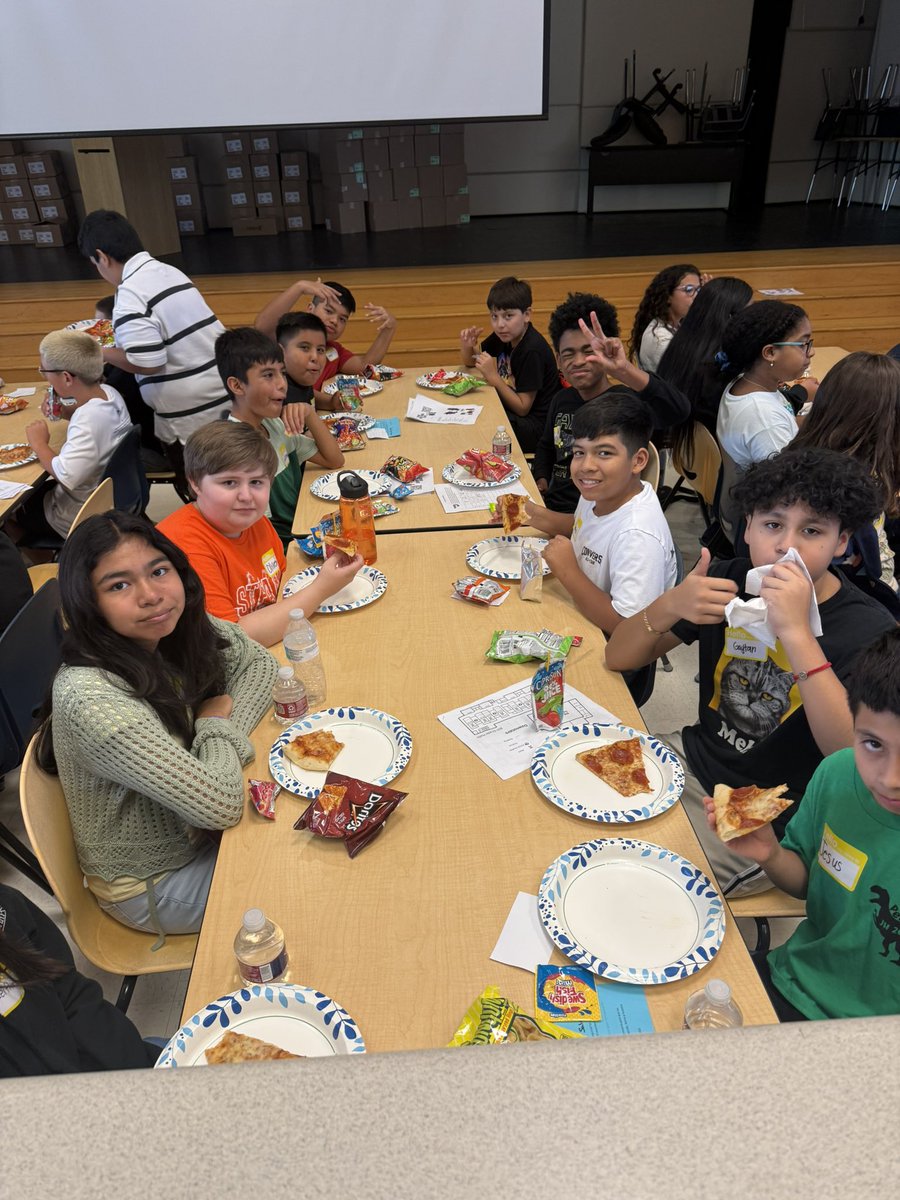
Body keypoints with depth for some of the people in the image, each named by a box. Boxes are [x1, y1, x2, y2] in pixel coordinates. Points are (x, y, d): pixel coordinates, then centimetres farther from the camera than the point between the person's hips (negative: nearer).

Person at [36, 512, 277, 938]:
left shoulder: (179, 628, -16)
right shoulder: (89, 698, -36)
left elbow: (258, 662, 0)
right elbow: (220, 805, -35)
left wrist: (226, 716, -18)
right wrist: (216, 725, -17)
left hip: (197, 831, 6)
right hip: (152, 885, -6)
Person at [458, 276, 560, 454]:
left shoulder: (533, 351, -24)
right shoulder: (503, 336, 0)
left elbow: (522, 408, -20)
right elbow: (470, 363, 16)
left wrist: (494, 378, -26)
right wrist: (467, 348, -7)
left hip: (536, 426, -8)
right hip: (509, 409, 8)